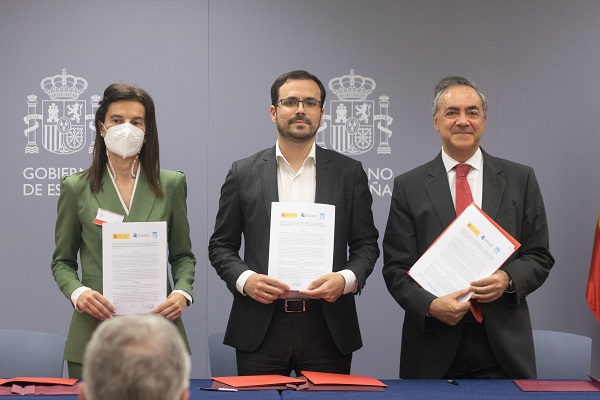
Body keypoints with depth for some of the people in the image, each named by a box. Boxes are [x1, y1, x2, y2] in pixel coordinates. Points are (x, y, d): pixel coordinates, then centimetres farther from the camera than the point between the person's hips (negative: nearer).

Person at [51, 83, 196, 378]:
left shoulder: (171, 184, 8)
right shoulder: (76, 188, 5)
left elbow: (182, 255, 13)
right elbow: (62, 261, 9)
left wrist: (182, 292, -7)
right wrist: (77, 292, -11)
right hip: (94, 332, -1)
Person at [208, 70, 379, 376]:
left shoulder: (349, 173, 7)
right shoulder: (243, 173, 7)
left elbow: (366, 244, 9)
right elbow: (221, 245, 9)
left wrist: (347, 279, -11)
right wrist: (244, 279, -10)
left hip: (328, 328, 0)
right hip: (261, 327, 0)